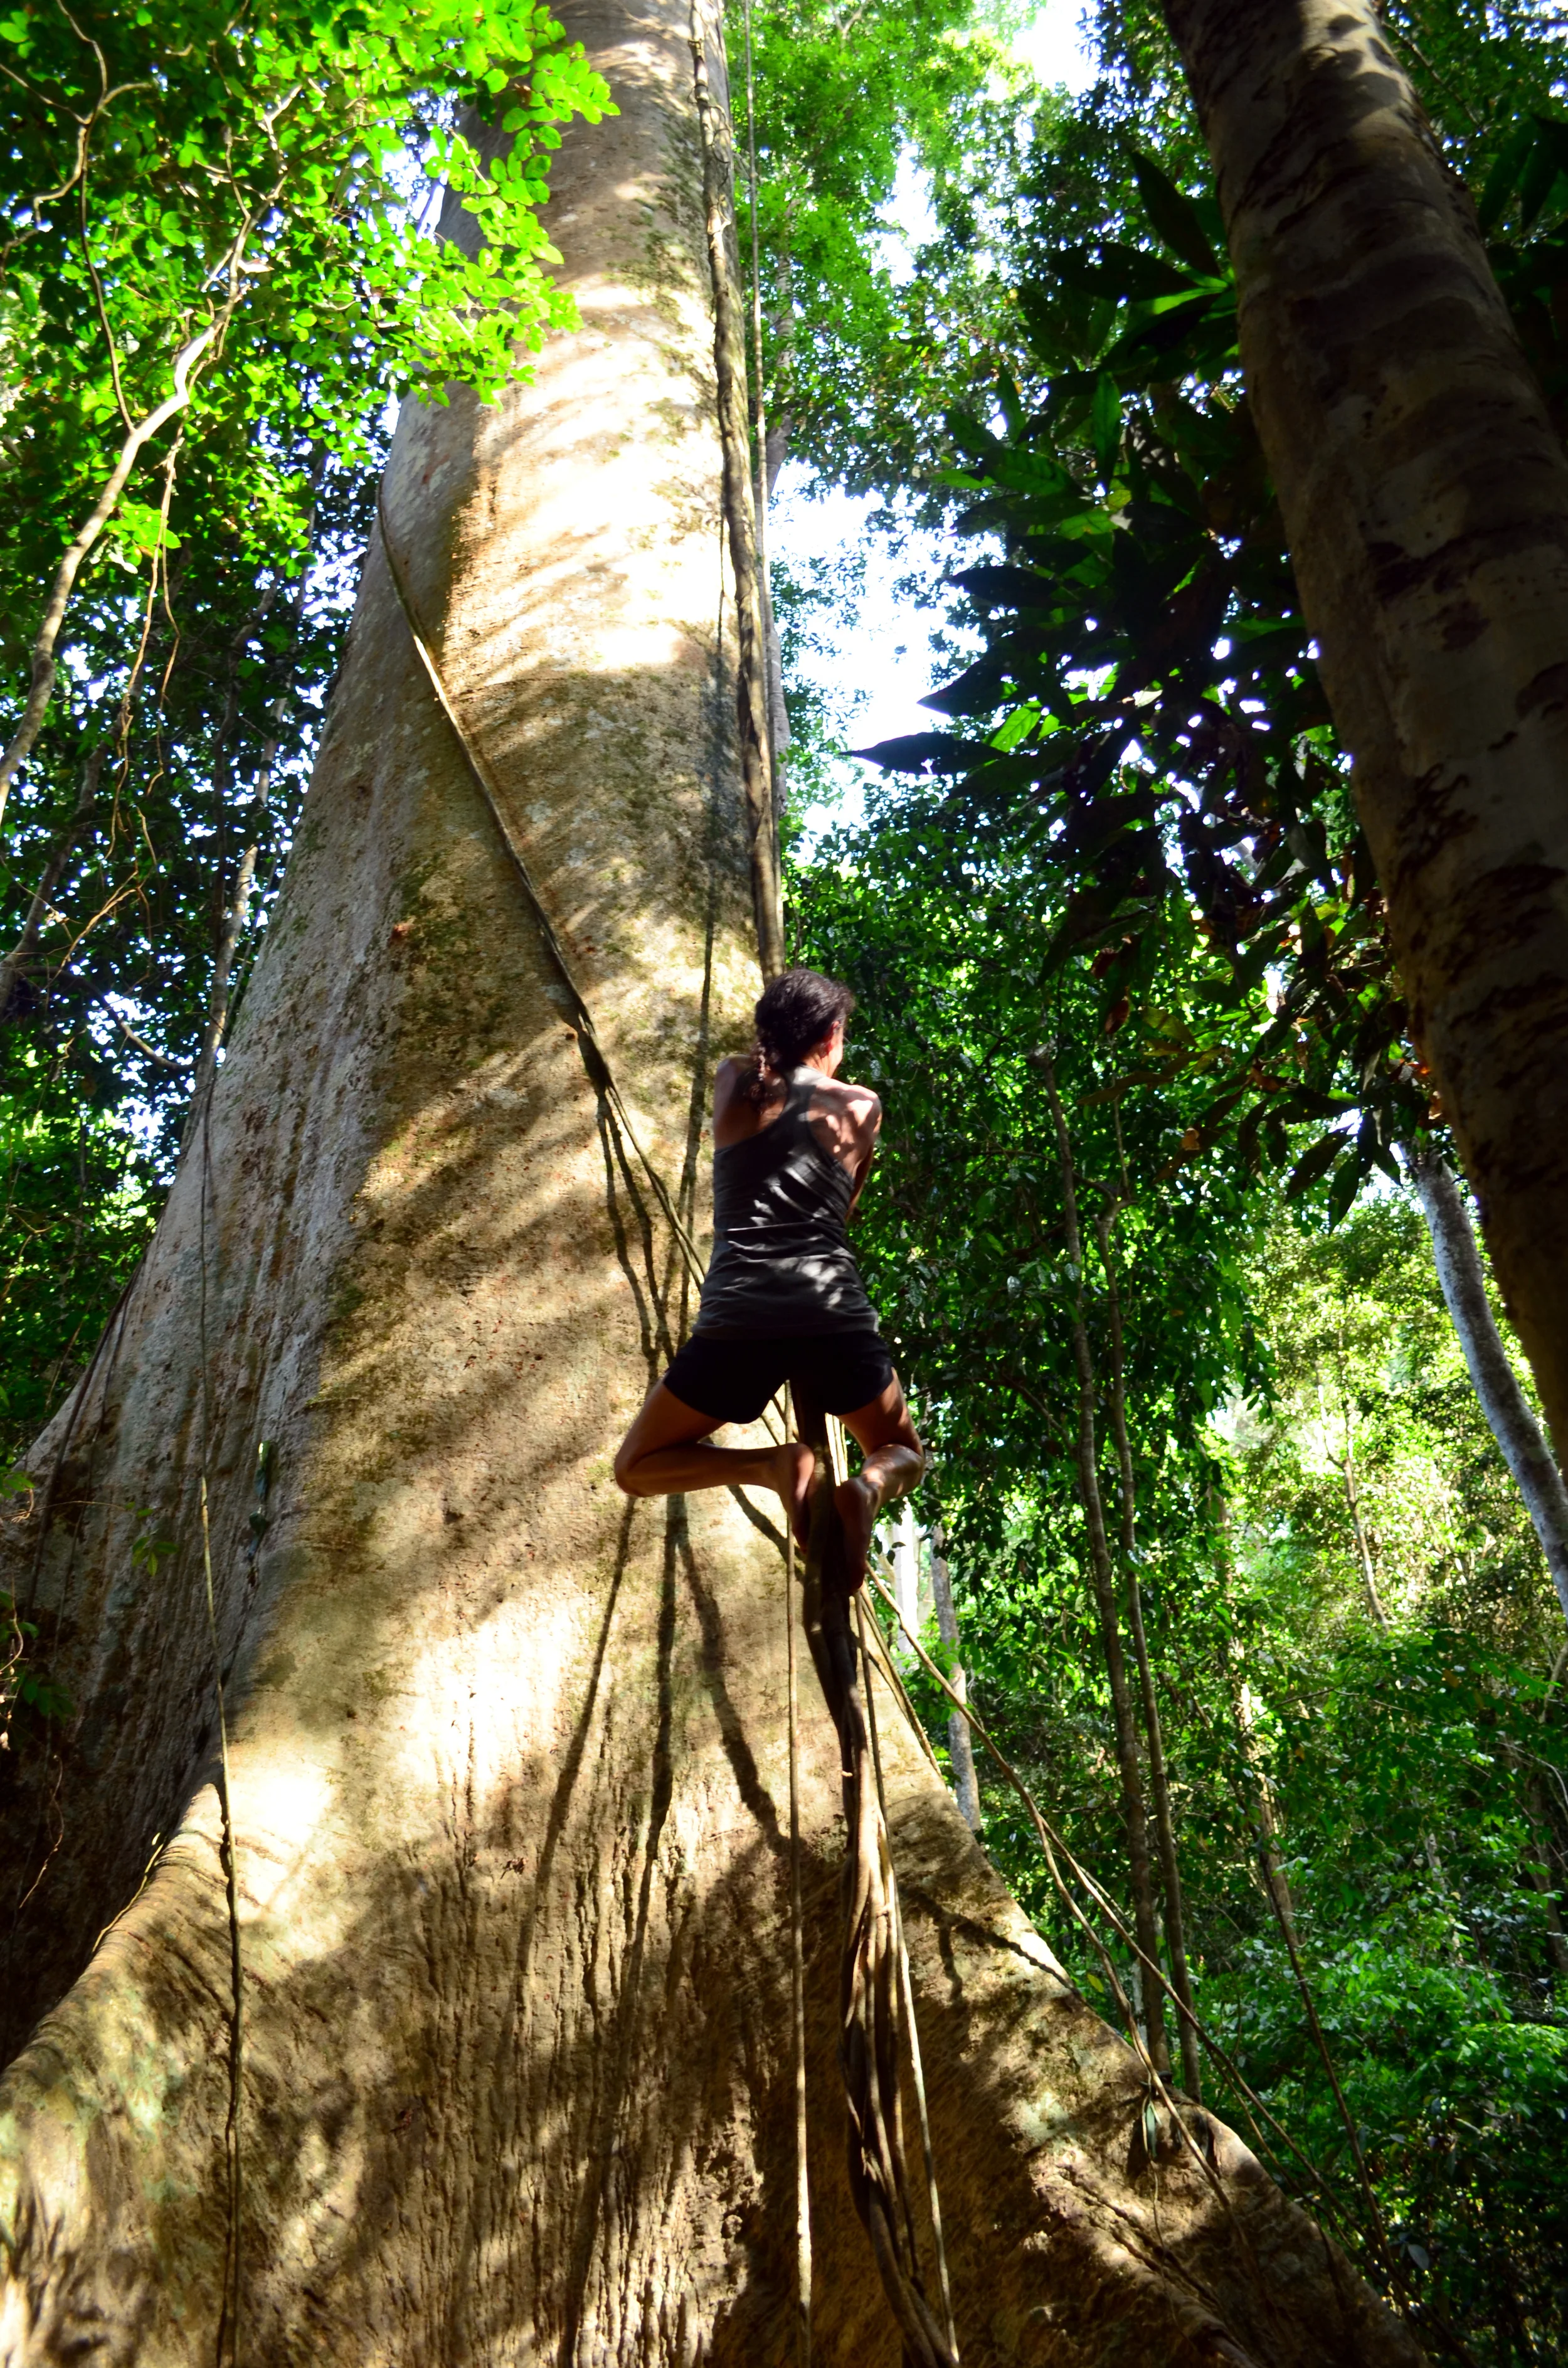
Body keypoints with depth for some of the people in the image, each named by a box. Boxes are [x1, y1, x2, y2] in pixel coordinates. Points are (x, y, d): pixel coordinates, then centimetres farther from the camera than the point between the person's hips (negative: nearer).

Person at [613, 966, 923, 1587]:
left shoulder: (732, 1084, 15)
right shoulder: (862, 1106, 14)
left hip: (738, 1320, -1)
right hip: (836, 1317, 1)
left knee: (637, 1469, 16)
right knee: (903, 1456, 26)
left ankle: (774, 1466, -10)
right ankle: (864, 1488, -11)